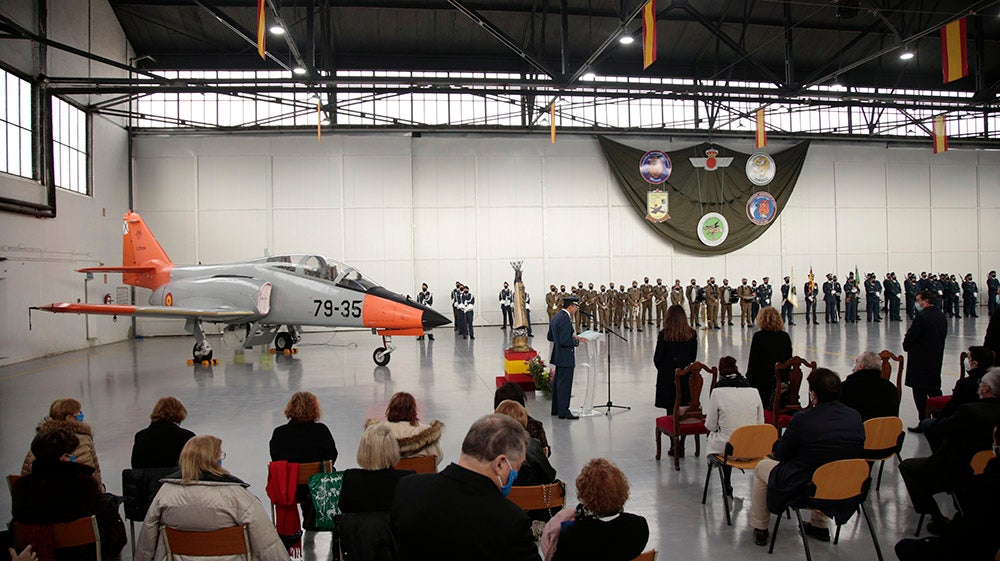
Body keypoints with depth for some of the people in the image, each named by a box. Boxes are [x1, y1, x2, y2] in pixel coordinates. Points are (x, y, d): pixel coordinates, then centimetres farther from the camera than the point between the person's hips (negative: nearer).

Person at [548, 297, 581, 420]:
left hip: (558, 357, 10)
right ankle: (563, 411, 1)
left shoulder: (556, 317, 11)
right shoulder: (565, 319, -21)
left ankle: (556, 409, 25)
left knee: (557, 382, 16)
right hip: (566, 357, -10)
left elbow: (550, 337, 16)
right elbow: (564, 341, -27)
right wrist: (576, 341, -11)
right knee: (564, 384, -4)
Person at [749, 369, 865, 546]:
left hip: (802, 491, -6)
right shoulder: (855, 417, -7)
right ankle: (820, 525, 42)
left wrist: (778, 443, 13)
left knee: (762, 466, 20)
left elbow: (781, 456, -10)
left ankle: (760, 529, 28)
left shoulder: (802, 419, -23)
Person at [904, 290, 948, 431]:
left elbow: (910, 336, -17)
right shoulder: (942, 316, 7)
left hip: (920, 360, -8)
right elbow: (943, 336, 12)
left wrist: (906, 345, 3)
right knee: (934, 390, 16)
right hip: (937, 359, 8)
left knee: (920, 392, -1)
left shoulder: (922, 316, -19)